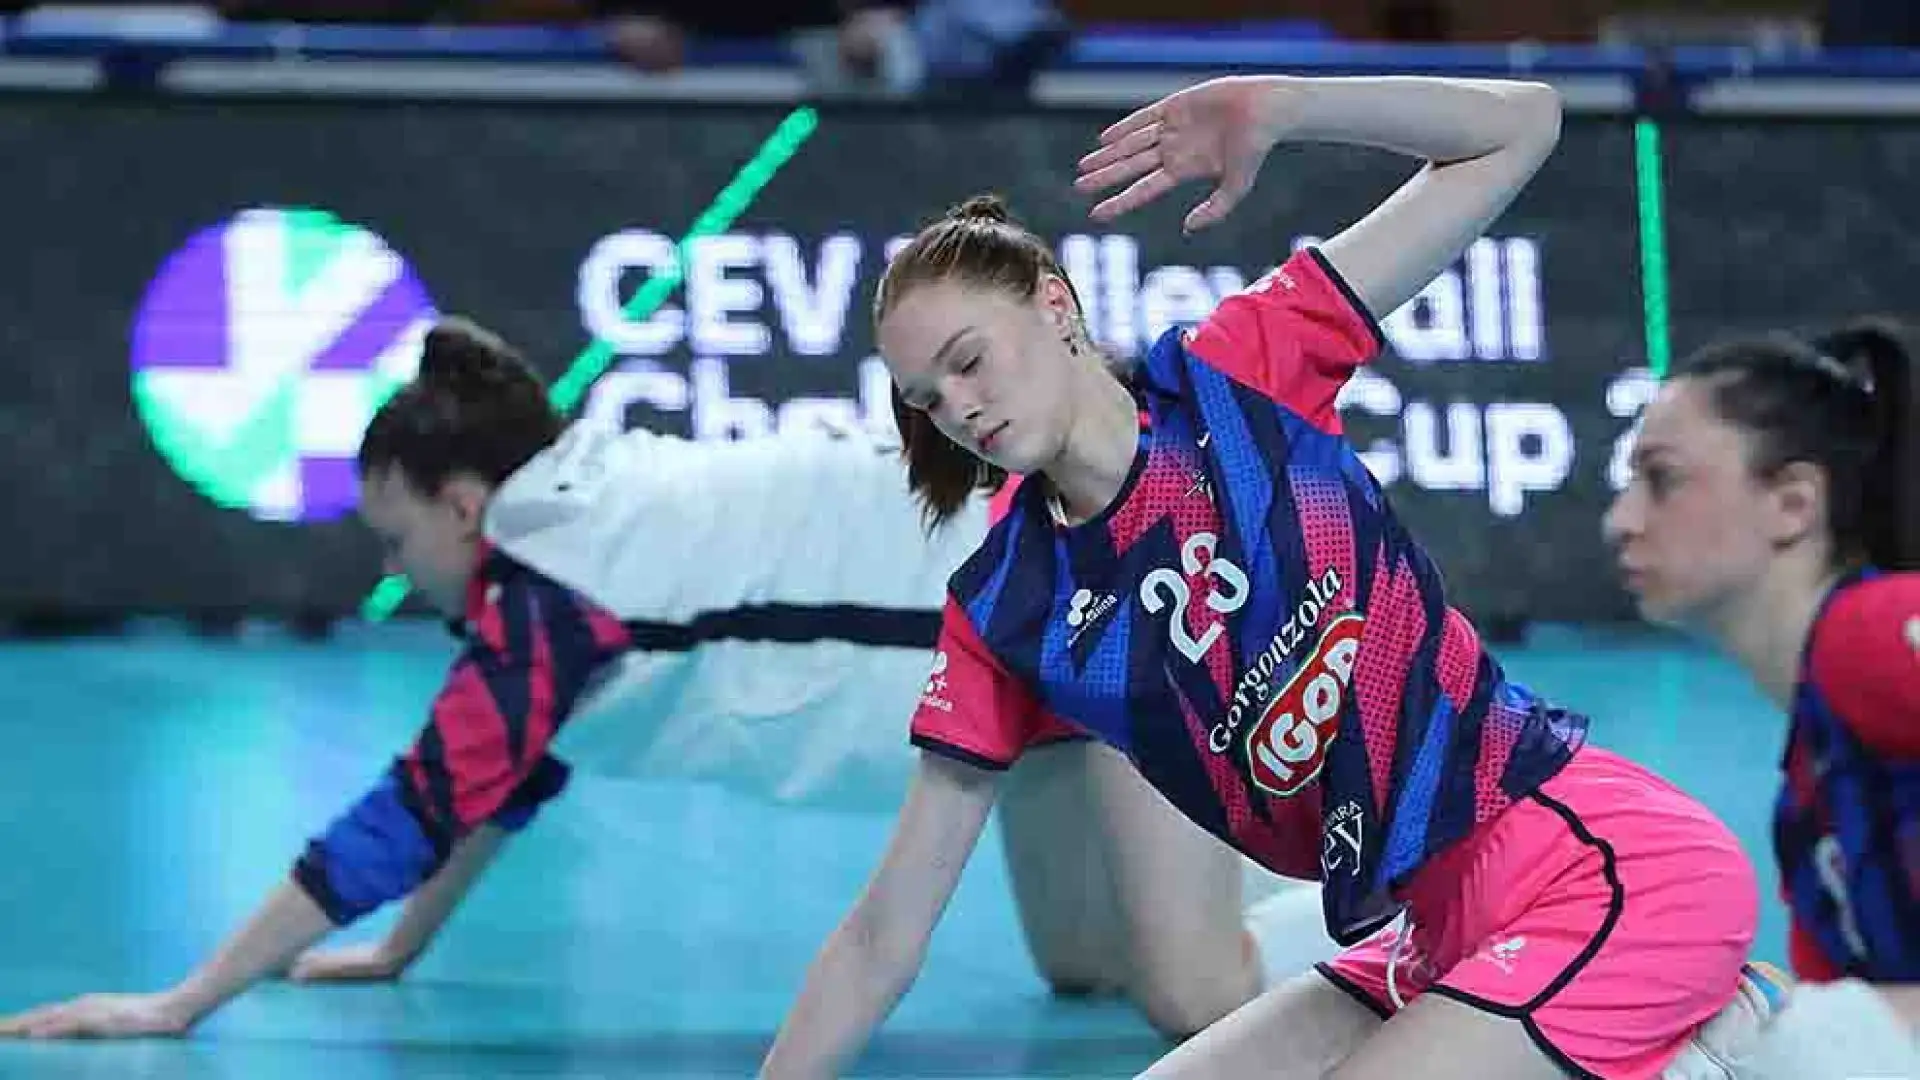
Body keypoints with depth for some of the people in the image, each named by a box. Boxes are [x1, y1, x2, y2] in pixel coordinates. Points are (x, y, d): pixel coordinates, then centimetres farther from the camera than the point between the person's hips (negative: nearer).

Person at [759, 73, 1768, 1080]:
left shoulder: (1239, 373, -4)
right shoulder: (1003, 616, 5)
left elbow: (1521, 124, -3)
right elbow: (883, 935, 7)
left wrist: (1273, 108, -15)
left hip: (1602, 864, -6)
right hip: (1428, 945, 6)